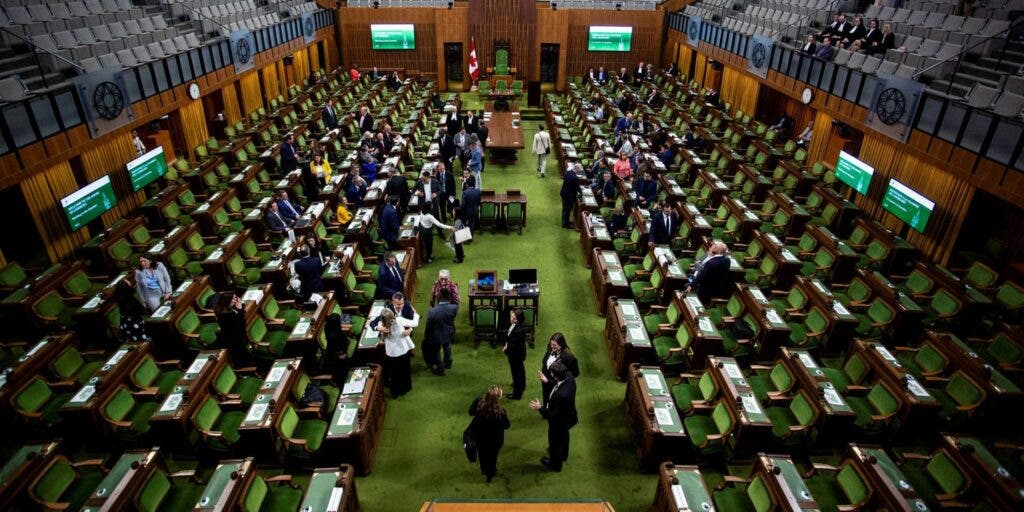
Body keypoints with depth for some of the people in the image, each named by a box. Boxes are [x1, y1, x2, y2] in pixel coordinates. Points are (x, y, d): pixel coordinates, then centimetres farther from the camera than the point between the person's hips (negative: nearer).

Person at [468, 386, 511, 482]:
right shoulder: (501, 412, -37)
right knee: (492, 456, 28)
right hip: (494, 439, -3)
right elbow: (507, 425, -18)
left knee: (482, 454, 33)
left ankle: (484, 470, 59)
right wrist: (505, 416, -1)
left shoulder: (478, 403, -29)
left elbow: (471, 413, -7)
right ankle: (489, 475, 52)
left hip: (479, 436, 3)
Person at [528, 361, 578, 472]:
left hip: (559, 422, -7)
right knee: (564, 436, 35)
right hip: (567, 416, 7)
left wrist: (540, 408, -24)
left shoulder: (562, 395, -47)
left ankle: (555, 464, 52)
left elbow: (555, 415, -32)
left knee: (555, 442, 23)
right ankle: (563, 455, 64)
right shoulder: (569, 375, -25)